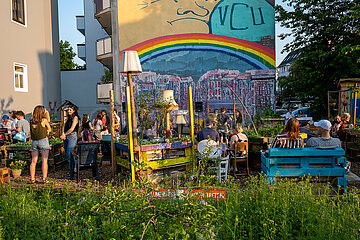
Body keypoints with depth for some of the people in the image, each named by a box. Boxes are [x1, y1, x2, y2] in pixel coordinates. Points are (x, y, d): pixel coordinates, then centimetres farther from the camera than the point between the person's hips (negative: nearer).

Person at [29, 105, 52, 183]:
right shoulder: (44, 120, -7)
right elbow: (49, 129, 7)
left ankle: (32, 179, 9)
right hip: (43, 140, -4)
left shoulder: (31, 121, 5)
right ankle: (44, 179, -2)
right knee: (44, 161, -1)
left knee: (33, 161, 8)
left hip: (34, 142, 5)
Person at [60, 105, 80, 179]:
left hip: (72, 136, -8)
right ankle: (71, 171, 14)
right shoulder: (68, 118, 20)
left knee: (69, 155, -13)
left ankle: (72, 174, -9)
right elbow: (64, 127, 11)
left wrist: (64, 135, -4)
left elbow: (72, 129, -12)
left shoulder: (75, 118, -4)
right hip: (66, 137, 8)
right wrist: (63, 134, -7)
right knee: (67, 155, 6)